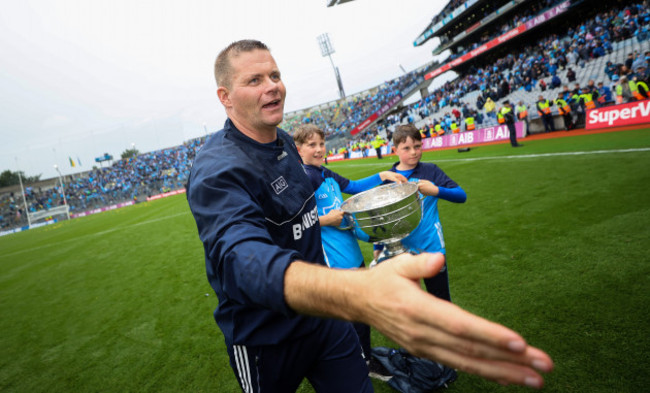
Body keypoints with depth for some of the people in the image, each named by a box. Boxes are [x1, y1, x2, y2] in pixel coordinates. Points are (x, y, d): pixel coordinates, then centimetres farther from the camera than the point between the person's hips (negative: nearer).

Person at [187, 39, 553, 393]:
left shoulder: (285, 141, 1)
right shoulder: (217, 169, -27)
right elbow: (242, 257, -46)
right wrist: (357, 294, -63)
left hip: (321, 312, 6)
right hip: (267, 339, -5)